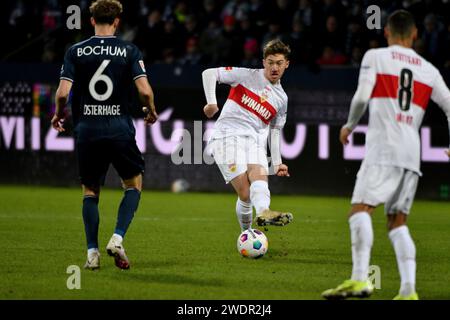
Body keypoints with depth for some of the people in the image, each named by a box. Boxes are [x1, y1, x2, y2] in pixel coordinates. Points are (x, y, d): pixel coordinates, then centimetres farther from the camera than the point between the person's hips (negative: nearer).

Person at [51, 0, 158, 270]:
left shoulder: (76, 51, 1)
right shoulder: (129, 51, -1)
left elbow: (63, 92, -6)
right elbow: (145, 90, -9)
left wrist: (58, 115, 13)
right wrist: (151, 112, 11)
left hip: (86, 129, 1)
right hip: (120, 128, -1)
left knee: (90, 191, 14)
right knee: (134, 184, 16)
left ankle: (93, 252, 6)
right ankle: (118, 239, -1)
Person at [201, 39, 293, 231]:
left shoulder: (282, 99, 20)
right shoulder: (247, 76, 6)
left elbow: (275, 130, 29)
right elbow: (209, 73, 2)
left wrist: (277, 162, 18)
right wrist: (211, 102, -14)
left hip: (255, 141, 3)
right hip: (228, 136, -3)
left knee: (259, 175, -31)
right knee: (245, 193, -22)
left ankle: (263, 212, -54)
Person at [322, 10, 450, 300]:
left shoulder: (375, 57, 5)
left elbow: (362, 97, -7)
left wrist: (350, 125, 11)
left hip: (383, 148, -5)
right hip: (412, 154, 5)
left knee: (360, 209, -13)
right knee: (397, 222, 8)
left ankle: (360, 279, -32)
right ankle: (408, 290, -7)